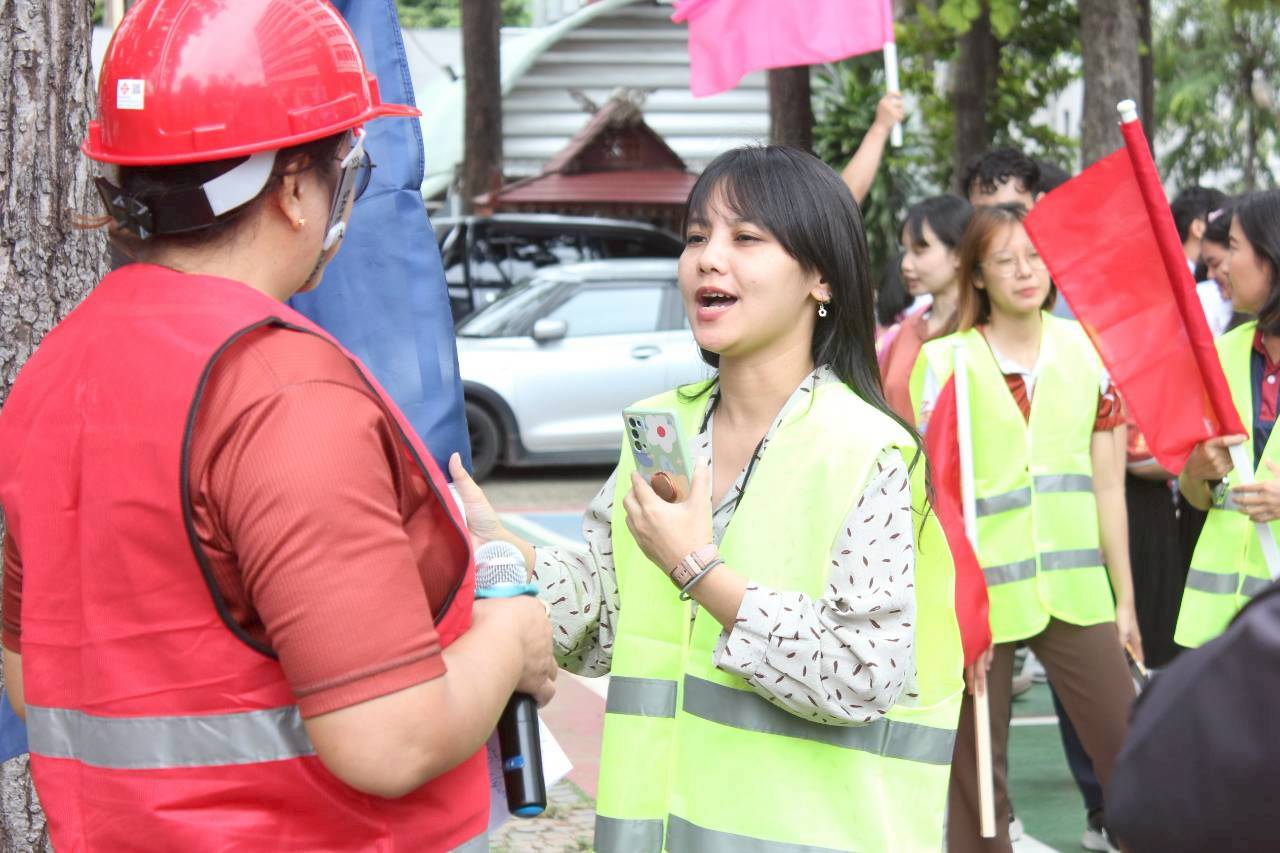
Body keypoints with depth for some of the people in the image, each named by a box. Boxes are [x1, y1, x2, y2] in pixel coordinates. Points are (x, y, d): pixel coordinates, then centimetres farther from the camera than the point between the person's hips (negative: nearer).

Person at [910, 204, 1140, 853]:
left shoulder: (1089, 350, 6)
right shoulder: (943, 361, -2)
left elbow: (1108, 485, 9)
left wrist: (1125, 597, 10)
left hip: (1076, 592, 2)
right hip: (979, 595, -2)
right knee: (975, 771, 6)